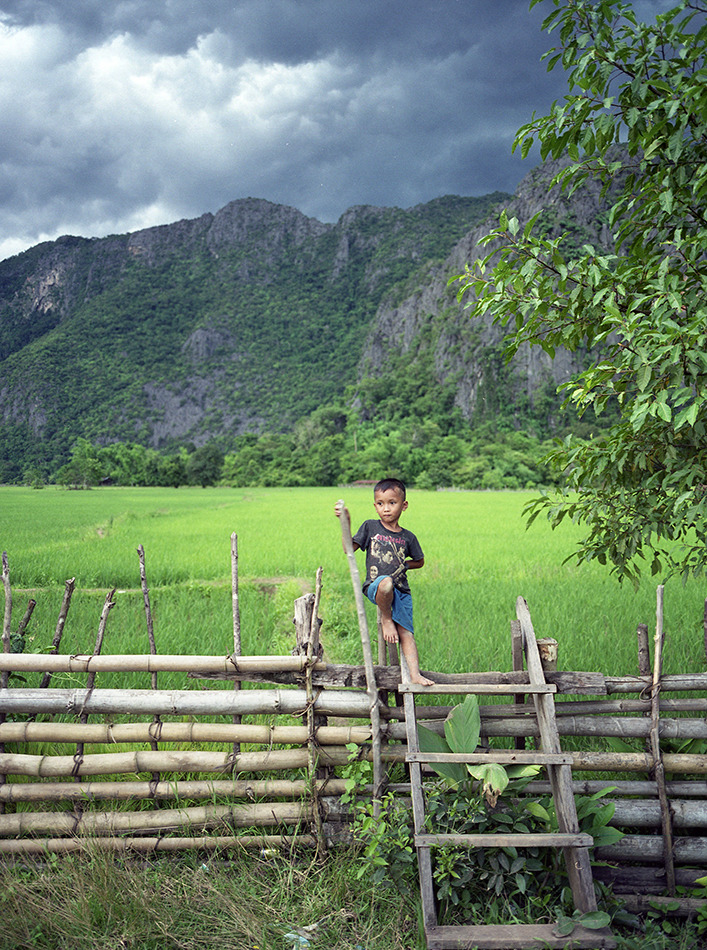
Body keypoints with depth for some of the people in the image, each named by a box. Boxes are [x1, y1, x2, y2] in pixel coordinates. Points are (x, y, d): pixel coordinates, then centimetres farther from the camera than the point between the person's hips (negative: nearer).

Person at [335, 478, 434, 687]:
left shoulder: (408, 537, 10)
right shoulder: (370, 527, 6)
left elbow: (419, 561, 24)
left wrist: (404, 565, 9)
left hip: (402, 591, 3)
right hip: (375, 587, -3)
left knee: (406, 633, -8)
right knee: (386, 583, -39)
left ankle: (415, 674, -4)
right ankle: (385, 618, -12)